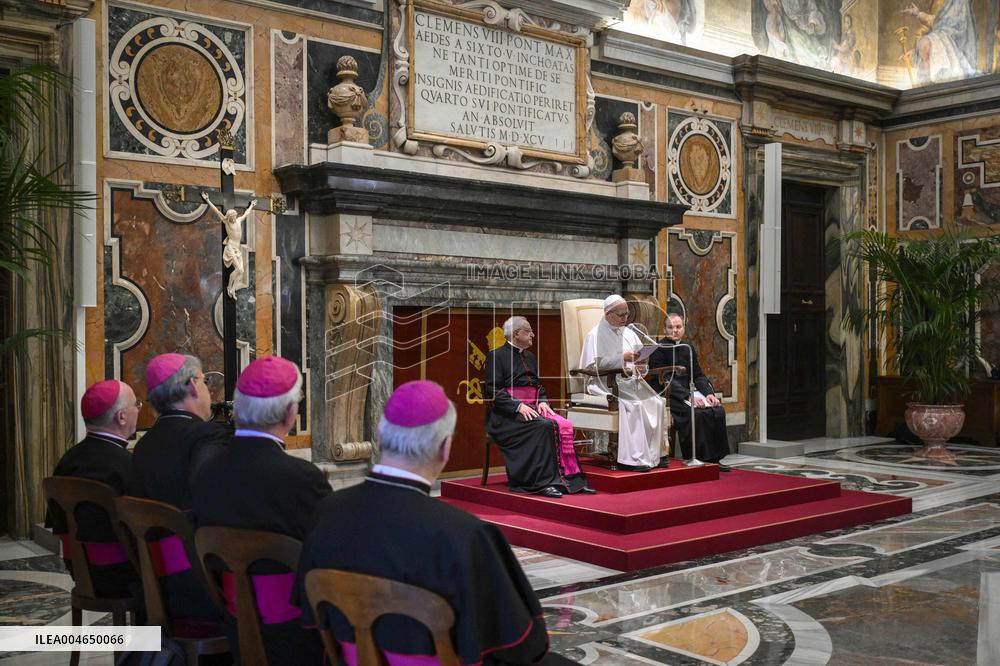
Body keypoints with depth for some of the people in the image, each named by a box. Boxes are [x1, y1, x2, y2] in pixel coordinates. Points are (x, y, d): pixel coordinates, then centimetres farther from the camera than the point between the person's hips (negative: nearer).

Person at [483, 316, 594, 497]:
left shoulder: (530, 357, 22)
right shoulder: (496, 356, -1)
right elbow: (493, 391, -10)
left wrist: (542, 401, 1)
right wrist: (519, 406, -20)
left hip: (533, 408, 7)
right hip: (507, 414, -7)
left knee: (564, 425, -20)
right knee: (544, 426, -33)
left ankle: (571, 479, -23)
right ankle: (544, 482, -32)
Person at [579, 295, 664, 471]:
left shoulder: (629, 333, 19)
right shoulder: (596, 335, -1)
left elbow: (641, 359, 20)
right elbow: (594, 365, -12)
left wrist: (641, 366, -5)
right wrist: (622, 358, -16)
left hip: (631, 381, 6)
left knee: (656, 402, -19)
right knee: (633, 405, -32)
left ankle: (652, 454, -14)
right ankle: (633, 457, -30)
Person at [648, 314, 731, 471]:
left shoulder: (688, 349, 17)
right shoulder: (659, 349, -5)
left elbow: (698, 375, 14)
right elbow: (665, 379, -15)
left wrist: (709, 393, -7)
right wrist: (688, 396, -24)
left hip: (689, 392, 7)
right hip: (667, 395, -7)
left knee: (718, 410, -15)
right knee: (696, 413, -31)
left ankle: (714, 458, -11)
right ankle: (699, 457, -23)